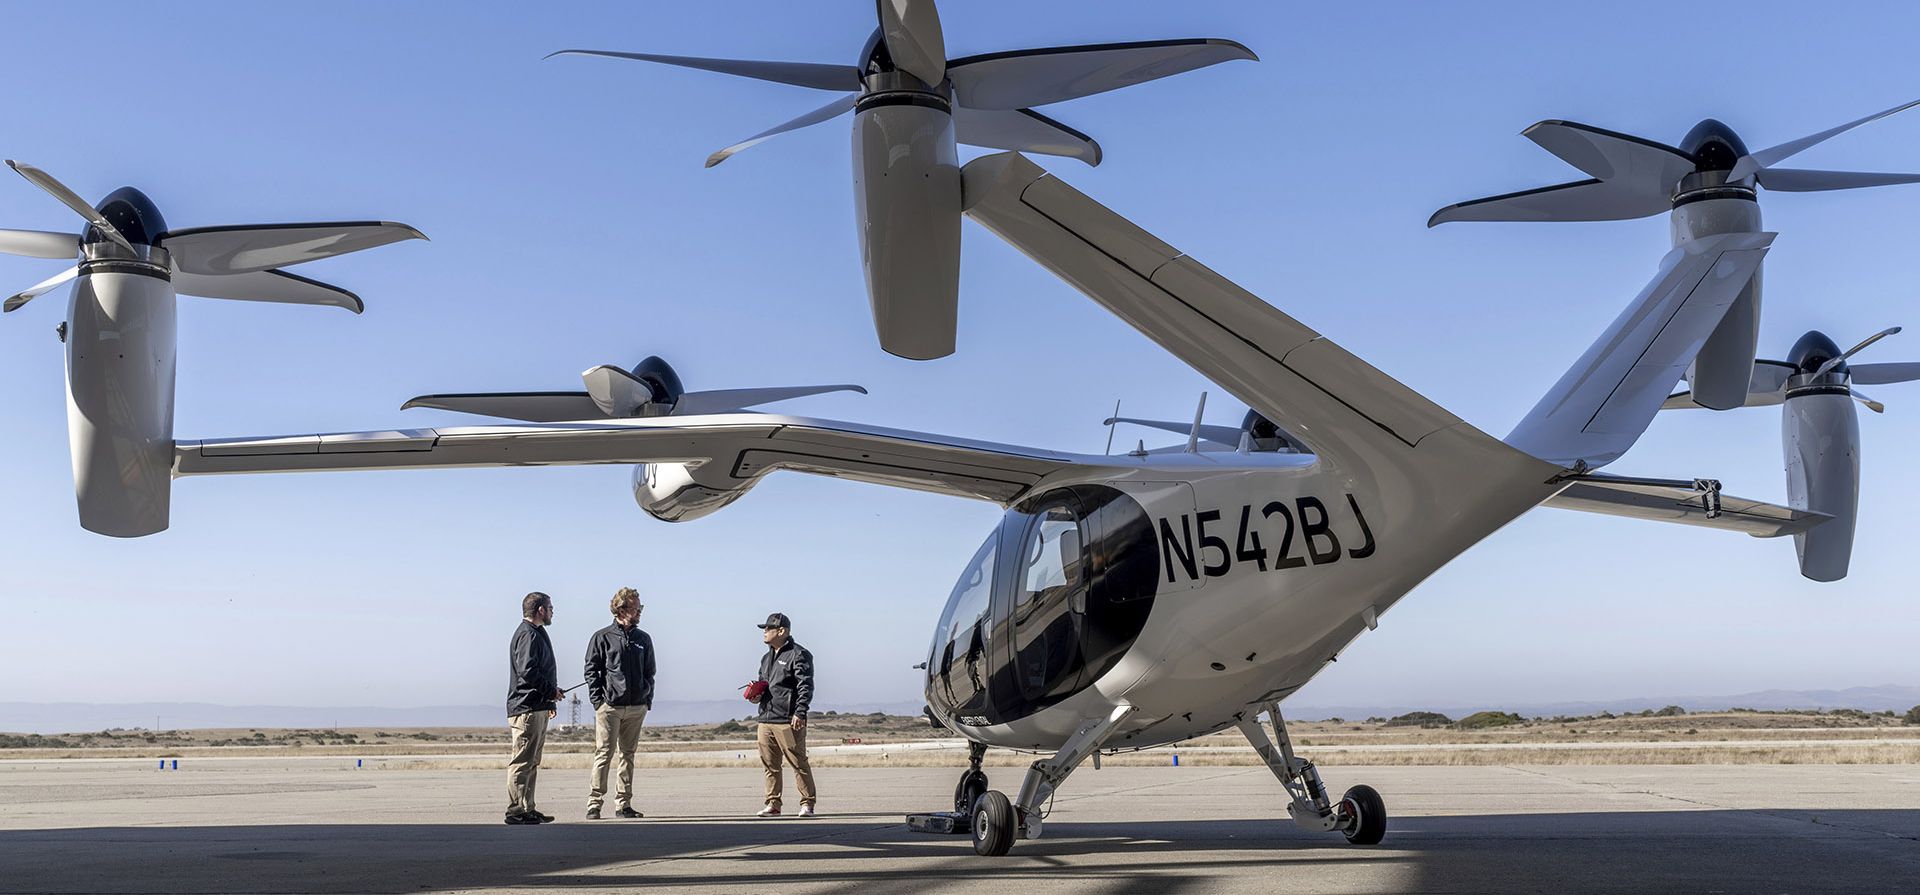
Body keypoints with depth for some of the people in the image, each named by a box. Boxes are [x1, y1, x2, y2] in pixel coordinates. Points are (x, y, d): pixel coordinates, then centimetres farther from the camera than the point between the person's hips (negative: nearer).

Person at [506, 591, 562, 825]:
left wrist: (549, 699, 18)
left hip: (537, 707, 11)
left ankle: (527, 809, 19)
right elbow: (528, 671, -24)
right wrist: (552, 691, -13)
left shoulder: (535, 634, 21)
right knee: (522, 761, -10)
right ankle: (516, 811, -9)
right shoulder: (528, 635, -13)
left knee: (531, 762, 14)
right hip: (527, 708, -11)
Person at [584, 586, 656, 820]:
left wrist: (647, 700, 7)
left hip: (637, 708, 5)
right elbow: (591, 670, 0)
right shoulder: (602, 637, 1)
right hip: (609, 706, -5)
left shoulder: (643, 639, 14)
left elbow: (649, 672, 18)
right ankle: (594, 803, -4)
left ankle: (623, 804, 12)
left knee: (628, 754, 7)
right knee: (604, 753, -7)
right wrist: (598, 700, -8)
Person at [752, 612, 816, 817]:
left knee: (798, 763, -4)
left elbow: (806, 686, -11)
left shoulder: (798, 655, -4)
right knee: (769, 764, 7)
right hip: (766, 718, 8)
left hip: (788, 721, -8)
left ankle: (807, 804, 2)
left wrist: (800, 712, -21)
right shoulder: (767, 658, 22)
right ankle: (773, 804, 13)